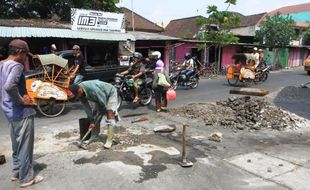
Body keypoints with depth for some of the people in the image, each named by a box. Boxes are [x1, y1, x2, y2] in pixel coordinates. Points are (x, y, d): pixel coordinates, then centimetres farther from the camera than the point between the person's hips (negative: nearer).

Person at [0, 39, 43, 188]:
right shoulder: (16, 65, -19)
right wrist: (21, 100, -22)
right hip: (21, 112, -9)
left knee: (17, 145, 21)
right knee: (25, 146, 3)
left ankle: (16, 172, 34)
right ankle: (27, 178, 15)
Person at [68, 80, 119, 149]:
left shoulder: (92, 89, -40)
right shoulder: (79, 93, -16)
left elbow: (103, 101, -29)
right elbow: (86, 107, -11)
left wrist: (102, 111, -11)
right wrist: (91, 121, -13)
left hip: (111, 93, -8)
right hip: (100, 97, 8)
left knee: (110, 114, -18)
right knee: (95, 113, 5)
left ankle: (109, 140, -18)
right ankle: (94, 135, 22)